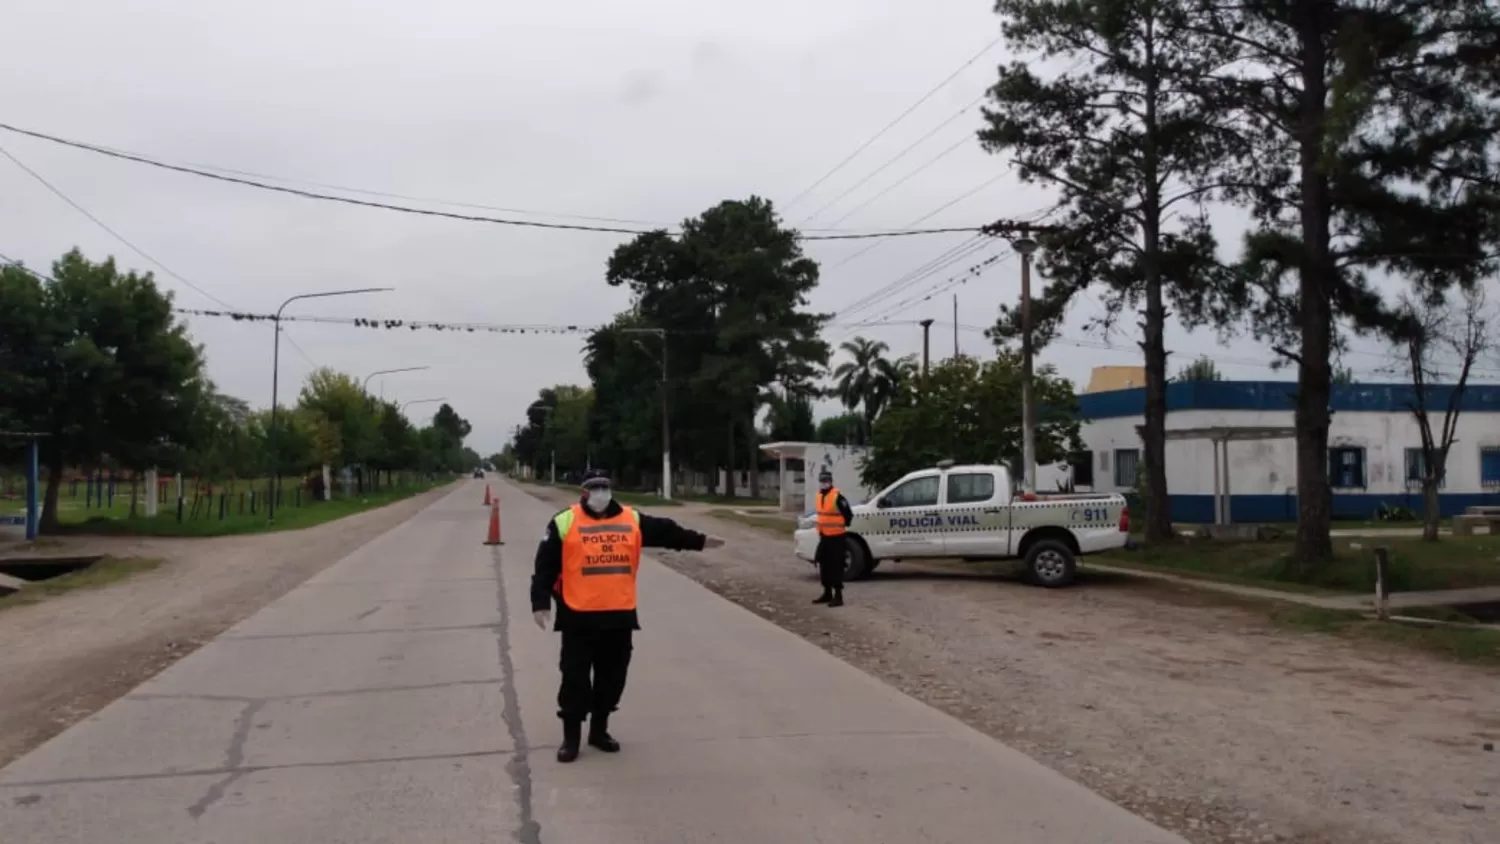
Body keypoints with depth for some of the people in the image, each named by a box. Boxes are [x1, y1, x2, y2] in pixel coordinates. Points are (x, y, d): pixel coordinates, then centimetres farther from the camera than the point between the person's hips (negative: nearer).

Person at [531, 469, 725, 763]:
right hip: (578, 617, -4)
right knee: (575, 678, 1)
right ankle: (571, 737, 13)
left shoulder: (632, 520, 7)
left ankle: (599, 730, 28)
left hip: (620, 615, 4)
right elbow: (545, 566, -5)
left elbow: (666, 531, 15)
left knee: (612, 677, 12)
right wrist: (541, 603, -11)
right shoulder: (565, 523, -4)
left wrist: (699, 541, 12)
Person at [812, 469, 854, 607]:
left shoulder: (838, 497, -18)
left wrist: (842, 526, -2)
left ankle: (838, 596, -3)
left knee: (836, 567, -6)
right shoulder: (820, 495, 9)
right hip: (824, 537, 9)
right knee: (824, 565, 14)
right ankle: (827, 593, 25)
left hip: (836, 538, -9)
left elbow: (848, 514, -13)